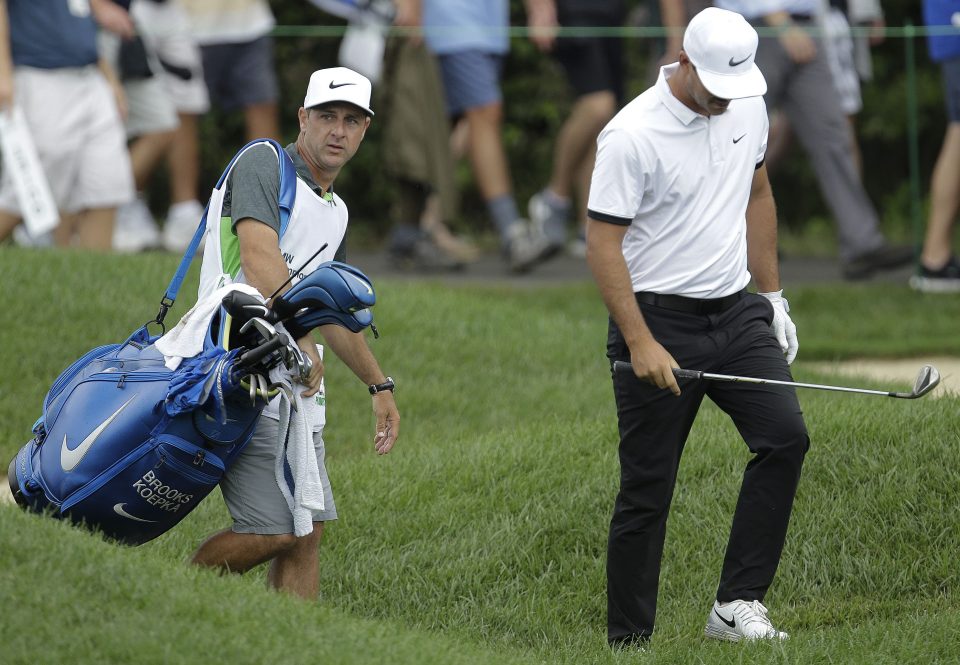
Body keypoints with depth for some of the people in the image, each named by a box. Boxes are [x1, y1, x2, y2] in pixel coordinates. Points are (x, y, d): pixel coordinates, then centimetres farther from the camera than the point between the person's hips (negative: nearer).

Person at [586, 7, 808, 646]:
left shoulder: (747, 107, 3)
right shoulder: (633, 134, -16)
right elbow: (603, 243, -15)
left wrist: (771, 294, 17)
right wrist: (640, 343, -21)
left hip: (736, 313, 6)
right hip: (659, 323, -6)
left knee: (786, 435, -14)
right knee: (647, 489, -2)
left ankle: (738, 603, -10)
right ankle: (628, 640, 8)